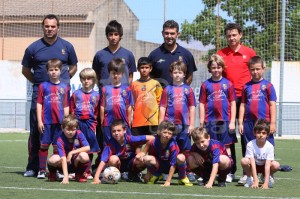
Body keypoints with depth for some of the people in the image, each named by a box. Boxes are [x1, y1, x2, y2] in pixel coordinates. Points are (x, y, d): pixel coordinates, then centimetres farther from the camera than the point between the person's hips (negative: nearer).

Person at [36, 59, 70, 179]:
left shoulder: (64, 88, 7)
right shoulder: (43, 86, 3)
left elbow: (66, 106, 8)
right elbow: (39, 104, 2)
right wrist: (39, 121, -3)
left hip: (59, 122, 1)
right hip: (46, 122, -1)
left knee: (57, 146, 5)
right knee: (44, 145, 1)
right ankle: (42, 170, 5)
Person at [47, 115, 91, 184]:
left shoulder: (79, 134, -12)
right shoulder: (60, 140, -21)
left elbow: (87, 148, -19)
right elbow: (63, 158, -31)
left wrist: (72, 152, -24)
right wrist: (65, 176, -41)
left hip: (76, 163, 2)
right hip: (65, 163, -2)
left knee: (84, 156, -32)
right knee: (52, 160, -34)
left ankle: (79, 174, -1)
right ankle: (52, 172, 4)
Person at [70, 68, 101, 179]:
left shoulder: (96, 95, 7)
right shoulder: (76, 94, 5)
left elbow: (97, 112, 8)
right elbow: (72, 110, 7)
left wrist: (93, 125, 2)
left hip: (90, 124, 1)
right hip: (77, 123, -1)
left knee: (90, 149, 2)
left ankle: (87, 171, 10)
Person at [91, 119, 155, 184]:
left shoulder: (130, 139, -23)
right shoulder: (110, 144, -24)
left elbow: (151, 138, -21)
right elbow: (103, 161, -32)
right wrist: (96, 178, -44)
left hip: (130, 164, 2)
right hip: (118, 164, -2)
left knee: (141, 161, -29)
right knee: (113, 159, -35)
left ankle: (133, 175, 4)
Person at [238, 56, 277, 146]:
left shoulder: (268, 85, 1)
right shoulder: (247, 86, 9)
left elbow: (272, 105, 0)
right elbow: (243, 105, 11)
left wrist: (273, 123, -5)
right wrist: (240, 123, 8)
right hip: (249, 122, 3)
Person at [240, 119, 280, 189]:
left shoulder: (270, 146, -23)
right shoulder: (250, 145, -24)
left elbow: (267, 165, -29)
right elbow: (252, 163, -28)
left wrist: (266, 183, -39)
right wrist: (255, 181, -37)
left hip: (264, 167, 0)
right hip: (253, 167, 0)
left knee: (276, 165, -31)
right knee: (244, 161, -32)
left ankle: (267, 177, 1)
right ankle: (249, 178, -5)